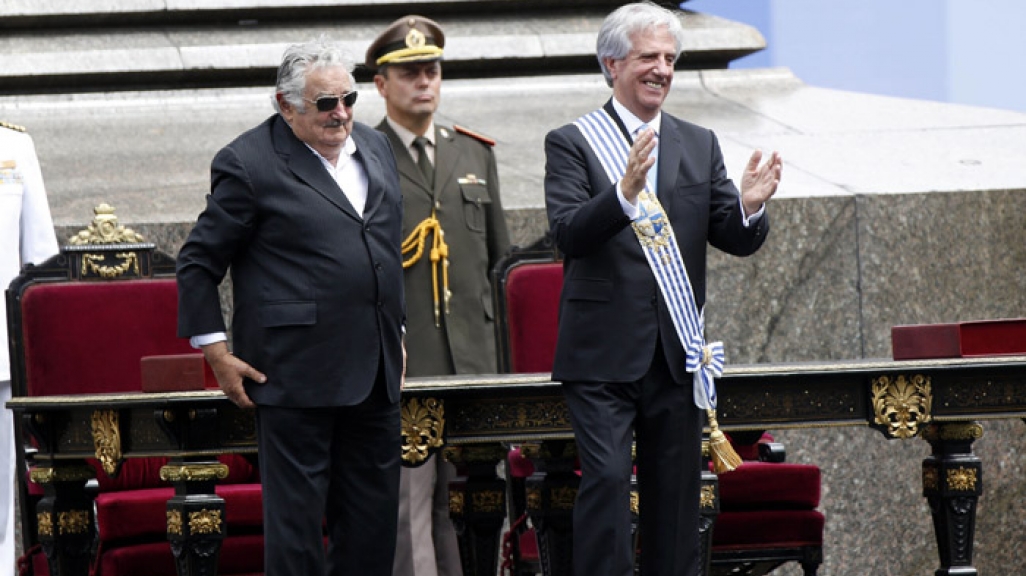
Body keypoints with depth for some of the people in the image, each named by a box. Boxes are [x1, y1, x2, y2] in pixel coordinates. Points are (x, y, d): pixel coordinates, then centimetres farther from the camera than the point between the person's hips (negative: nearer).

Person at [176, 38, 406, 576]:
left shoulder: (374, 146, 13)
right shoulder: (249, 163, -8)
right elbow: (198, 262, -4)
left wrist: (395, 334, 23)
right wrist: (216, 351, -8)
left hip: (373, 371, 7)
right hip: (295, 375, -7)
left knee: (373, 521, 10)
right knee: (296, 512, -3)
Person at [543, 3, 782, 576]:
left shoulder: (699, 145, 13)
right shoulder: (572, 143, -1)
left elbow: (737, 241, 8)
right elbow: (568, 233, -15)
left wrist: (750, 207, -15)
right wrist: (624, 193, -32)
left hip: (676, 354, 4)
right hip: (604, 355, -4)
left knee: (676, 489, 8)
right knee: (607, 478, -15)